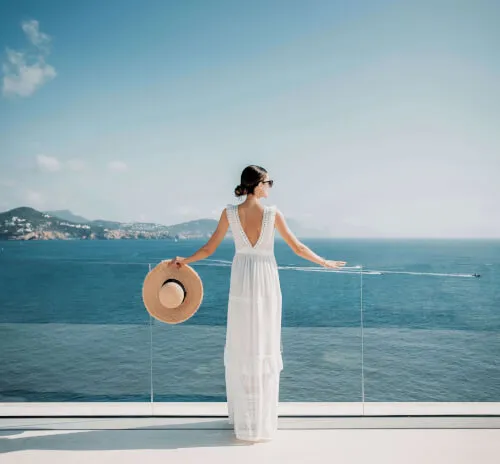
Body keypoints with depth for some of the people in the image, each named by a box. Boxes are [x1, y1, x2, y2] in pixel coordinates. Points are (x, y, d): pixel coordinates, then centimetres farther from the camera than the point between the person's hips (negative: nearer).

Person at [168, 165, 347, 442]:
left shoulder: (229, 213, -4)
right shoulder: (273, 214, -9)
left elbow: (209, 249, 0)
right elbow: (298, 248, -3)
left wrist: (183, 260, 17)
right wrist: (326, 263, 12)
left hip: (241, 283, 2)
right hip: (266, 283, -2)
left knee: (240, 349, 13)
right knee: (265, 349, 7)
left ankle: (242, 415, 23)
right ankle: (261, 420, 14)